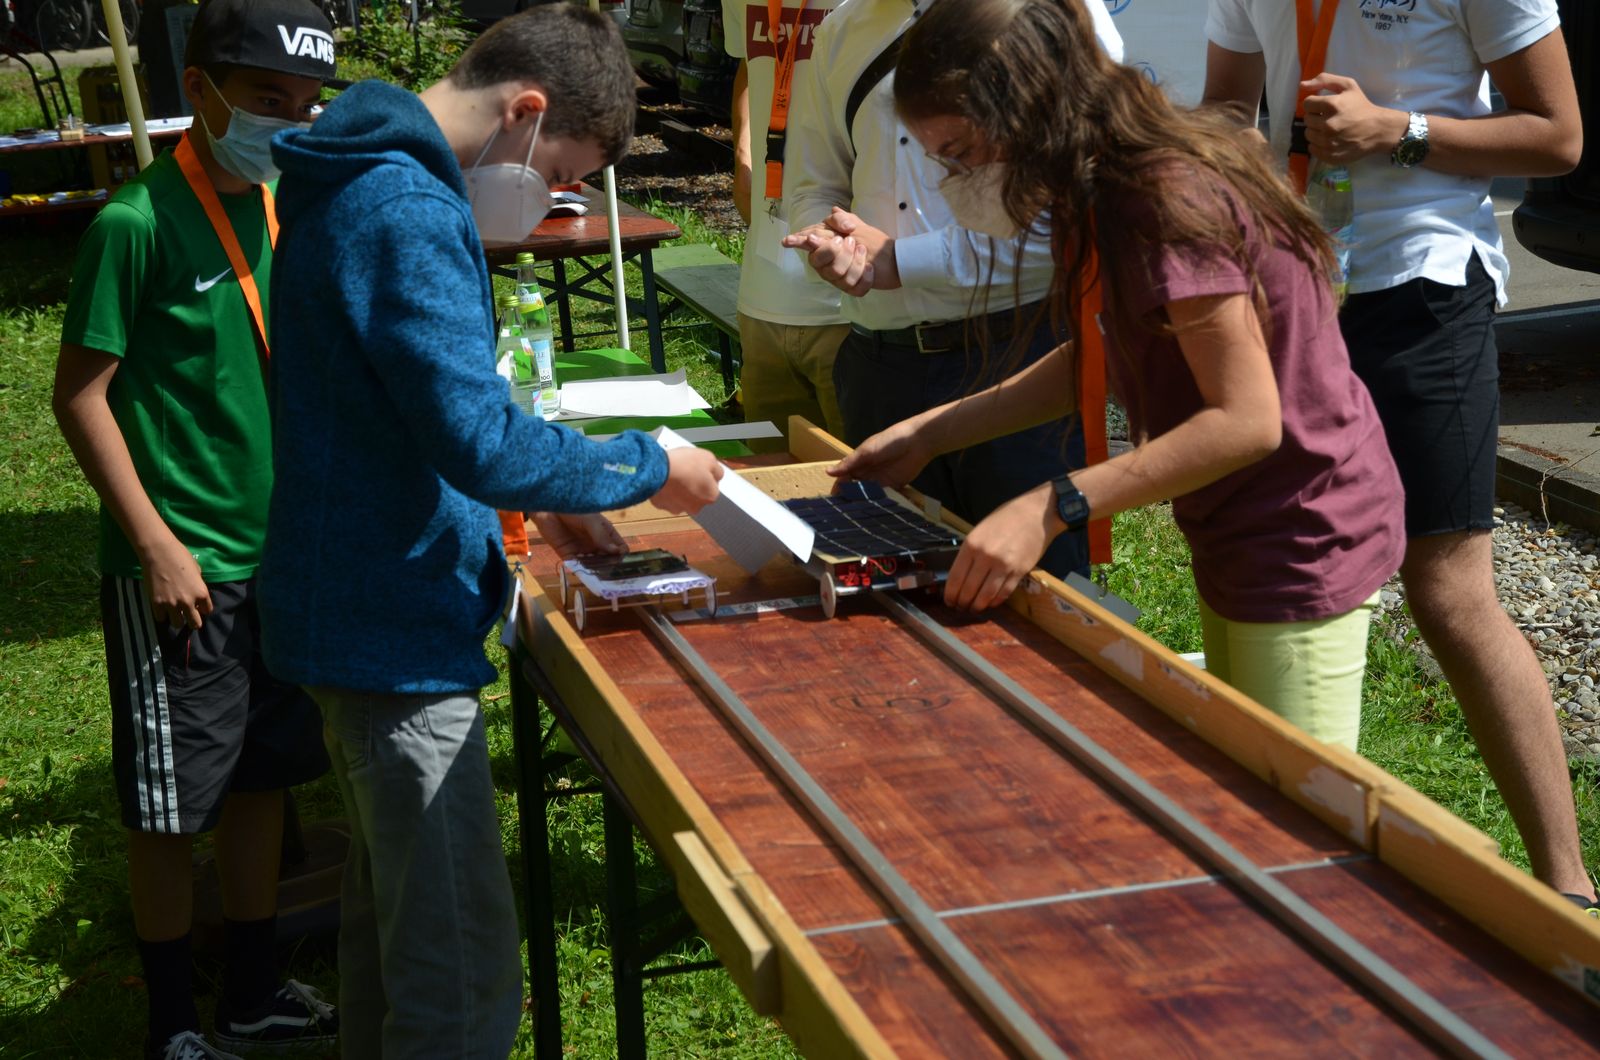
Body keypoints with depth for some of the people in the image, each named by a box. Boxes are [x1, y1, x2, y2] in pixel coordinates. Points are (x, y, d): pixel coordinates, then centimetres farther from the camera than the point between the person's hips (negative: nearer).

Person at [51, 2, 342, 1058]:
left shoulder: (285, 204, 4)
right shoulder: (137, 224, -16)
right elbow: (82, 393, -14)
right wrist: (156, 543, -16)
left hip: (281, 550, 7)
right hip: (182, 567, -7)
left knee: (263, 776, 16)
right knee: (173, 803, 5)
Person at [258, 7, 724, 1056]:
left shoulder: (370, 180, 11)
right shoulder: (408, 216, -23)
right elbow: (484, 442, -28)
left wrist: (541, 496, 14)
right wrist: (650, 468, -14)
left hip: (363, 607, 11)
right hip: (397, 631, -11)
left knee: (394, 911, 25)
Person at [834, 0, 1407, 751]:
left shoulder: (1168, 200, -26)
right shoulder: (1109, 191, 3)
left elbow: (1247, 419, -28)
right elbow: (1096, 361, 13)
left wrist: (1052, 509, -29)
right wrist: (925, 435, 9)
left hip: (1303, 541, -10)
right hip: (1234, 544, 10)